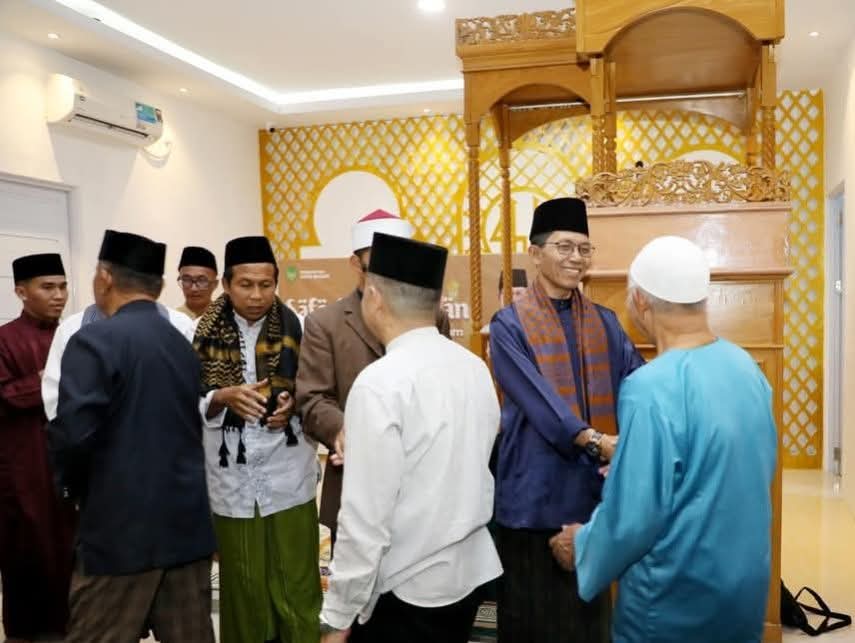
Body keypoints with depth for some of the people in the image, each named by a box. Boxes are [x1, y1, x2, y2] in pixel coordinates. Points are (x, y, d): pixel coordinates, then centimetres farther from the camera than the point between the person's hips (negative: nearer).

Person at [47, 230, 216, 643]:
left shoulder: (94, 340, -12)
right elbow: (189, 423, 11)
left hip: (121, 527, -6)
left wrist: (72, 485, 0)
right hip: (187, 522, 6)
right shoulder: (182, 343, 9)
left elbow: (72, 432, -21)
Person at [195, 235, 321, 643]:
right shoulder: (207, 333, -1)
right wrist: (224, 396, -16)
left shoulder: (296, 328, -4)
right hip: (232, 480, 1)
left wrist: (292, 403, -16)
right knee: (243, 588, 13)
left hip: (288, 477, -1)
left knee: (296, 587, 6)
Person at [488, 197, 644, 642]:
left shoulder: (604, 323, 8)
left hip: (594, 489, 4)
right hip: (536, 491, -4)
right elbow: (538, 401, -18)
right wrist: (595, 441, -31)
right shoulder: (509, 325, -7)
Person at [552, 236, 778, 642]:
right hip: (747, 585, 7)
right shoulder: (746, 366, -2)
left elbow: (633, 517, -22)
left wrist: (583, 547, -2)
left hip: (675, 598, -7)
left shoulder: (652, 389, -25)